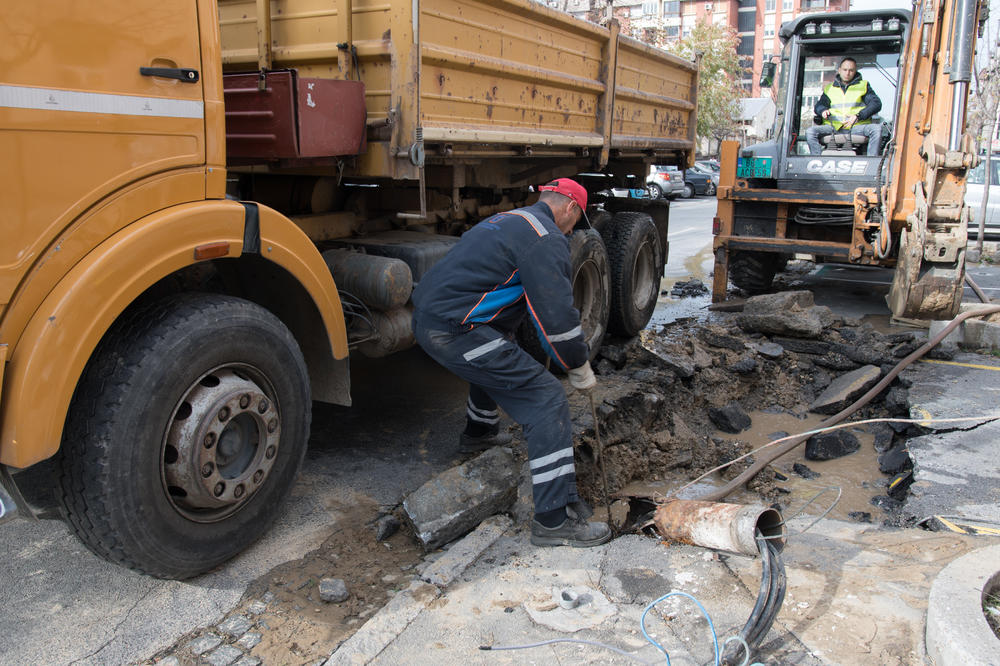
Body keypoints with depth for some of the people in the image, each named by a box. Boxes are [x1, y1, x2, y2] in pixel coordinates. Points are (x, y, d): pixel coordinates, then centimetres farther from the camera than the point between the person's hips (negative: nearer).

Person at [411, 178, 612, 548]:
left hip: (426, 316, 11)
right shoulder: (546, 238, -8)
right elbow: (556, 314, -13)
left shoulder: (509, 221, 23)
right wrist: (580, 369, 2)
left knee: (497, 361, 38)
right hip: (454, 330, -10)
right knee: (545, 401, -8)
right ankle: (555, 521, -8)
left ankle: (479, 432, 59)